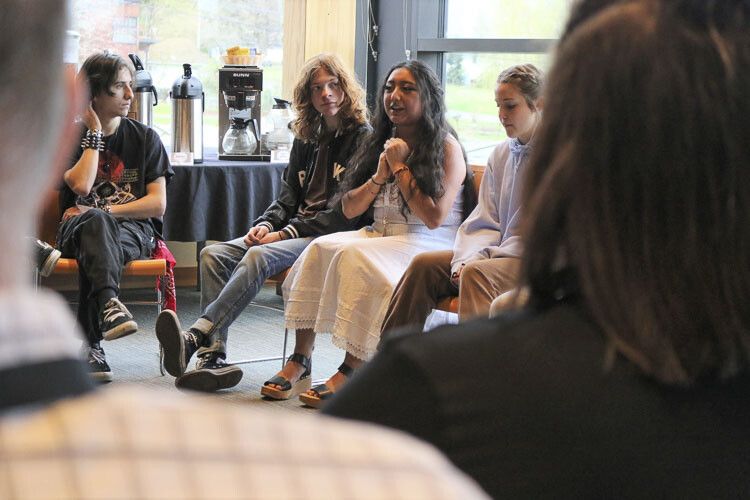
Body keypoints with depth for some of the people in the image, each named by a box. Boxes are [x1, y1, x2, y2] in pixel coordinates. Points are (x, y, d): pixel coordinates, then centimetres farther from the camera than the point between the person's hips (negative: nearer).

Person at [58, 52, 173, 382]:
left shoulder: (145, 138, 11)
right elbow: (81, 186, -12)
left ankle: (90, 345, -44)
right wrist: (95, 132, -4)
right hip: (78, 228, -1)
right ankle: (109, 304, -61)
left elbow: (157, 204, 3)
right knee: (95, 223, -38)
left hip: (133, 229, 1)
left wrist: (103, 211, -9)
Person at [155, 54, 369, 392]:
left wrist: (286, 233, -15)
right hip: (292, 233, 7)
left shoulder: (362, 139, -4)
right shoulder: (306, 138, 20)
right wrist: (266, 225, -3)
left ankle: (195, 338, -43)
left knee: (259, 257, -33)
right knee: (213, 254, -15)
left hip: (330, 238, -7)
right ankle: (213, 356, -29)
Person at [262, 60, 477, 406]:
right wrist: (379, 177, -5)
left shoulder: (446, 148, -3)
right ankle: (300, 362, -24)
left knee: (355, 257, -33)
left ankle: (352, 371, -30)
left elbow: (434, 218, -14)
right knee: (321, 249, -22)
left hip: (428, 246, -6)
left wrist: (400, 167, -10)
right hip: (378, 235, 6)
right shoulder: (381, 143, 17)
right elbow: (349, 209, 12)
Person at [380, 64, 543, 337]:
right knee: (425, 265, -10)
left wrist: (480, 260, -18)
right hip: (499, 252, 7)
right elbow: (484, 222, 12)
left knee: (476, 274, -34)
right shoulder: (501, 154, 14)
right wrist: (467, 259, -9)